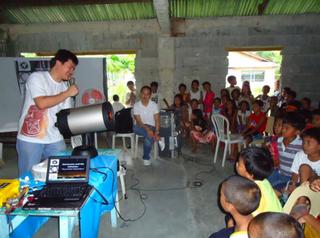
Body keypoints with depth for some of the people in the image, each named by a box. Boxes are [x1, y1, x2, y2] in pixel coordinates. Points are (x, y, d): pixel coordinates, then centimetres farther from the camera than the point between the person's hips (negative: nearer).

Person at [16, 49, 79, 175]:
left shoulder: (65, 87, 8)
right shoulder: (37, 77, -7)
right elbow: (41, 103, -22)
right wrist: (67, 93, -15)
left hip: (55, 140, 5)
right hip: (30, 139, -4)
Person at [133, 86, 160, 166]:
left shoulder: (154, 105, -4)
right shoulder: (136, 105, -5)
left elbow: (157, 120, -9)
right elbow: (138, 121, -13)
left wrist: (157, 132, -26)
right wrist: (147, 129, -31)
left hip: (151, 127, 0)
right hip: (141, 127, 1)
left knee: (149, 137, -33)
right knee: (134, 127, -35)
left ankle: (146, 158, -10)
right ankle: (157, 138, -27)